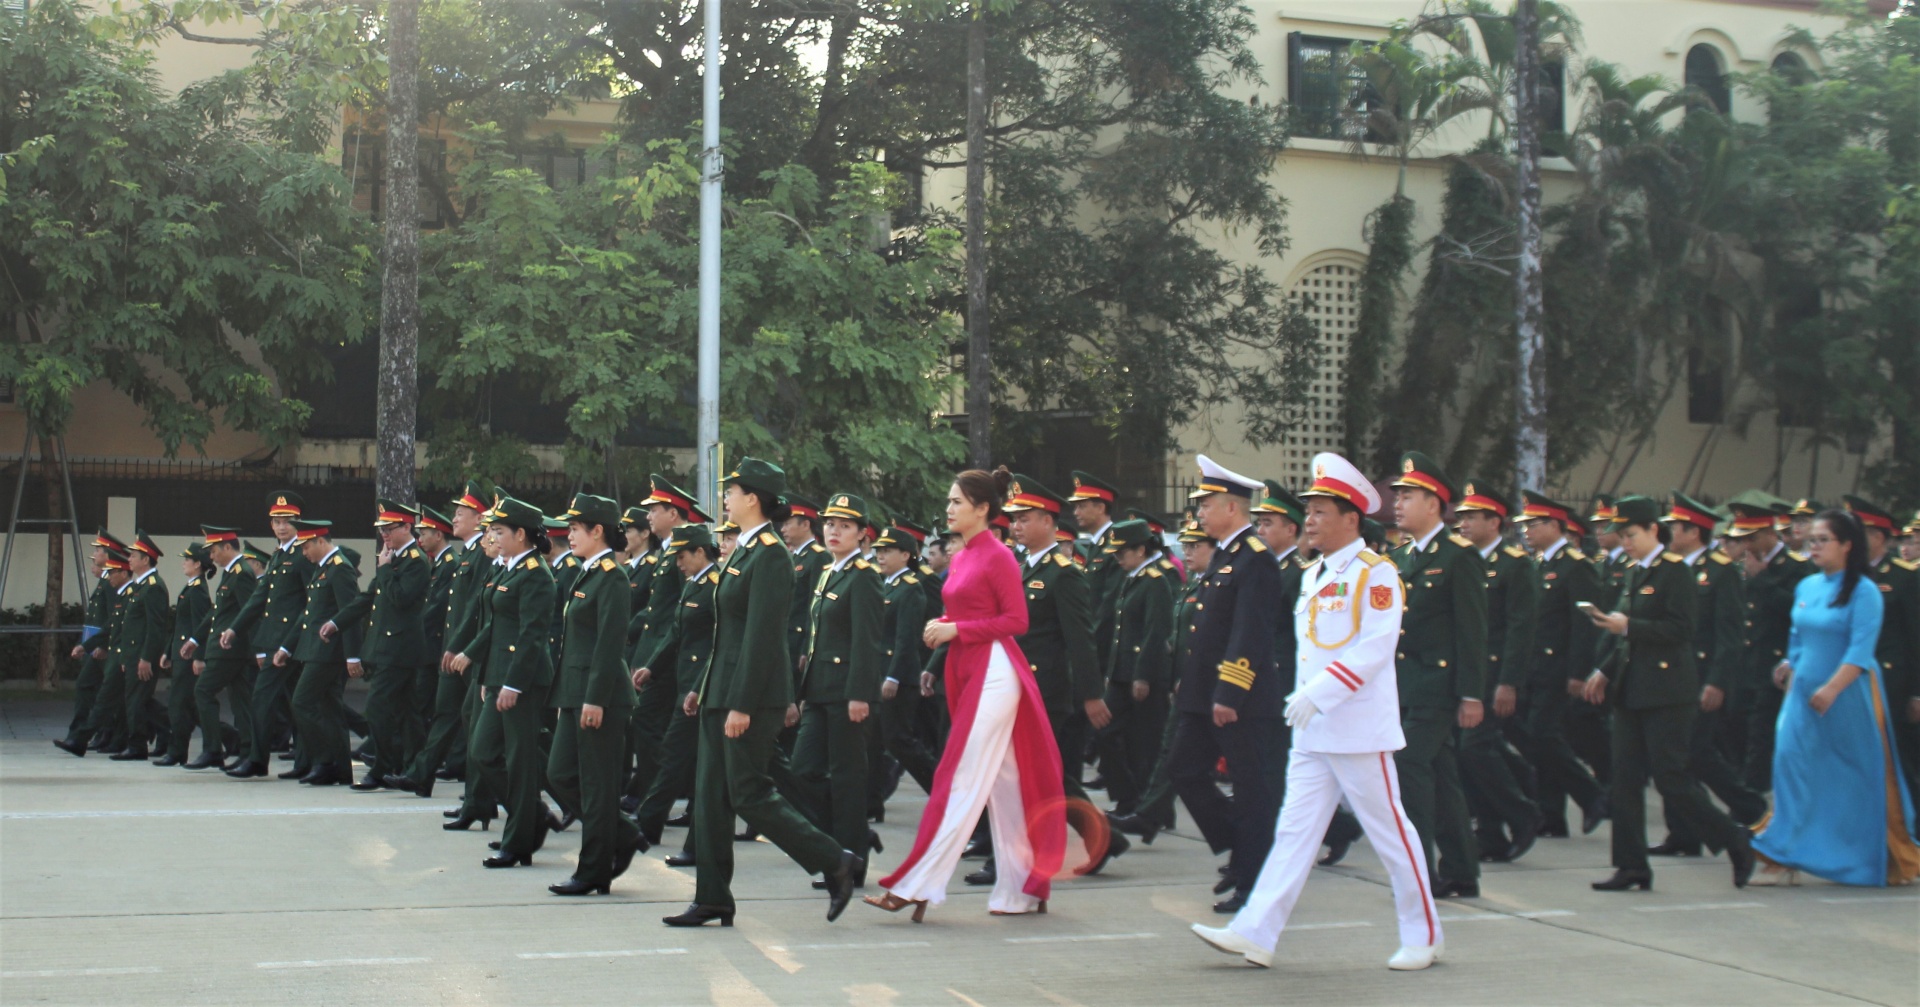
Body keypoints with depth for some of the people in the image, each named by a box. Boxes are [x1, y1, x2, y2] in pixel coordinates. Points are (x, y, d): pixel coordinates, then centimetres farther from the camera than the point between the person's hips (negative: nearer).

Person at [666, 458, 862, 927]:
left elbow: (762, 635, -20)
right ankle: (712, 899, 12)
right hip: (722, 692, 10)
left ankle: (837, 864, 3)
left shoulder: (770, 555, -15)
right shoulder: (744, 551, 14)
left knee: (749, 793, -7)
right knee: (710, 794, 8)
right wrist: (703, 687, 19)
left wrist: (742, 705, -22)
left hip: (753, 694, -10)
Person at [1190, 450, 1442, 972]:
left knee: (1390, 830, 2)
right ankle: (1255, 934, 0)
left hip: (1360, 729, -8)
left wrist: (1319, 692, -26)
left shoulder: (1375, 572, -11)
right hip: (1312, 731, 8)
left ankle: (1424, 935, 15)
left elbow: (1377, 646, -20)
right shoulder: (1313, 576, 13)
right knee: (1294, 830, 3)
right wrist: (1303, 700, 13)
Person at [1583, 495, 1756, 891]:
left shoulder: (1676, 571, -9)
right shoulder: (1631, 573, 15)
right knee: (1626, 779, 5)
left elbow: (1679, 629, -18)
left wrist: (1628, 626, -22)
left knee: (1670, 777, -9)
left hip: (1667, 692, -8)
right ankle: (1631, 867, 9)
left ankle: (1736, 842, 7)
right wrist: (1604, 670, 12)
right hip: (1629, 691, 8)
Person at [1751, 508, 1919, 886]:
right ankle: (1786, 862, -4)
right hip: (1804, 692, 5)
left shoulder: (1864, 591, -10)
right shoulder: (1806, 587, 8)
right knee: (1792, 764, -7)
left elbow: (1861, 650, -18)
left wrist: (1831, 689, -26)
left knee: (1863, 778, 6)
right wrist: (1790, 668, 9)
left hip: (1848, 696, -5)